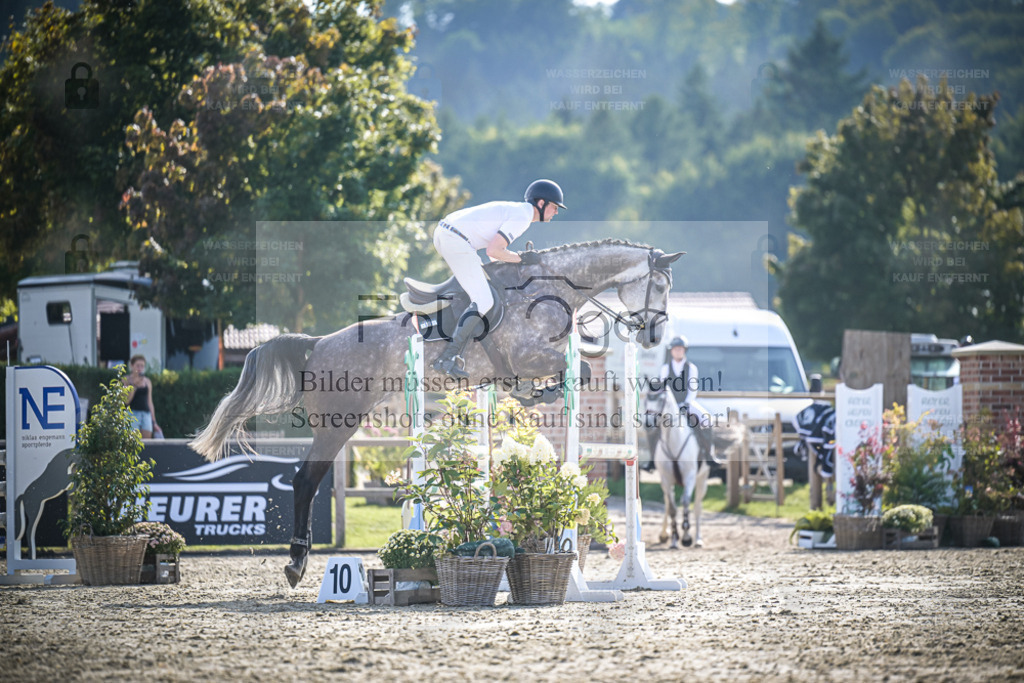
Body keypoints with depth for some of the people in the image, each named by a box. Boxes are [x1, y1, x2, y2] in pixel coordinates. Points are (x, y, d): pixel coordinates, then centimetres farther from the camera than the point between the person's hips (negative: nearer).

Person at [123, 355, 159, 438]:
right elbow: (126, 401, -7)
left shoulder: (147, 382, 13)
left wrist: (154, 422, 15)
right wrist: (134, 385, -14)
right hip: (132, 414, -4)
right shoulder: (126, 380, 2)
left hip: (146, 415, 4)